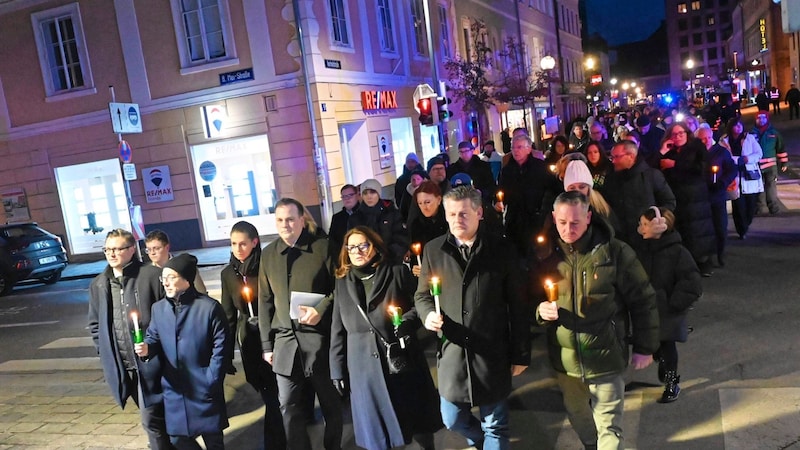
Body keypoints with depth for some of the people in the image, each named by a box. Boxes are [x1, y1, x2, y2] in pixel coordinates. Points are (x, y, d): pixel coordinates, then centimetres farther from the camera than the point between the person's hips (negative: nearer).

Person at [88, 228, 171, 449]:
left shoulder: (151, 276, -10)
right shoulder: (98, 285, 7)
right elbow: (95, 324, 16)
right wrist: (106, 354, 8)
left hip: (151, 361, -5)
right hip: (121, 365, 5)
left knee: (151, 419, -4)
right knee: (155, 415, 19)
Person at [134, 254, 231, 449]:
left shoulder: (209, 307, -12)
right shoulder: (158, 308, 5)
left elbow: (222, 345, -11)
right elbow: (154, 338, 11)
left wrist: (211, 380, -13)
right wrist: (147, 348, -13)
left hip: (204, 387, -5)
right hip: (174, 388, 5)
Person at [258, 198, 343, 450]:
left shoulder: (322, 247, -1)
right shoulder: (268, 254, 10)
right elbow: (265, 302, 11)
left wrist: (321, 310, -18)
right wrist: (267, 344, 9)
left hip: (319, 338, -3)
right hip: (285, 341, 3)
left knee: (330, 402, 11)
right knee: (289, 408, 8)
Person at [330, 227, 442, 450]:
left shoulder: (398, 273, 1)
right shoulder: (342, 284, 10)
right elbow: (338, 331, 9)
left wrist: (408, 320, -21)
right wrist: (337, 370, 6)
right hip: (364, 369, 2)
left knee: (417, 416, 11)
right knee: (376, 429, 9)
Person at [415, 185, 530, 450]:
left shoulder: (502, 250, -5)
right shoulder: (433, 250, 0)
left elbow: (518, 307, -1)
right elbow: (422, 295, 10)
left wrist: (521, 355, 0)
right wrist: (428, 314, -13)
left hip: (492, 354, -2)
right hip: (452, 352, 2)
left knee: (495, 427, 10)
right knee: (452, 420, 16)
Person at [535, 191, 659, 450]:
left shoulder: (615, 252, -12)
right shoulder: (547, 255, -3)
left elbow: (642, 301, -5)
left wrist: (644, 347, -3)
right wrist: (540, 311, -16)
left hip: (605, 358, -4)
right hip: (564, 359, 4)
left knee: (609, 427, 4)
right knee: (578, 419, 23)